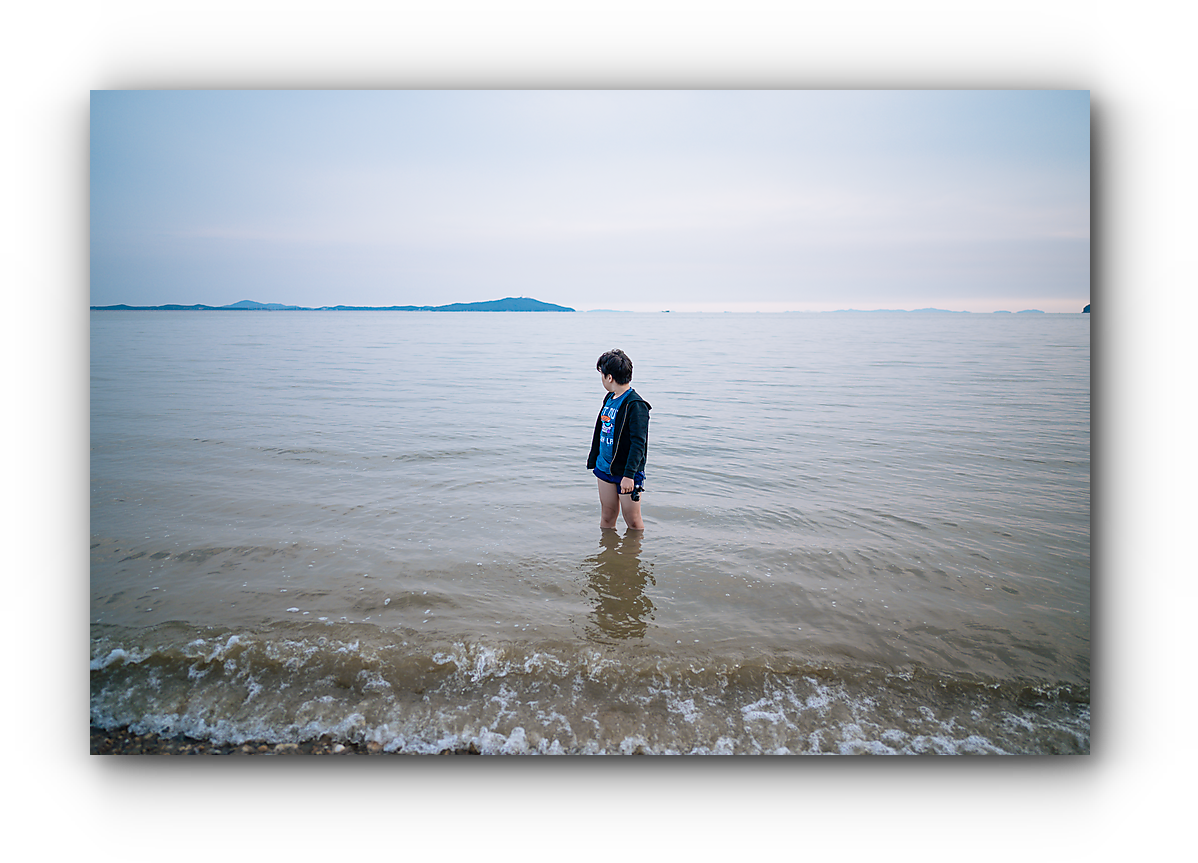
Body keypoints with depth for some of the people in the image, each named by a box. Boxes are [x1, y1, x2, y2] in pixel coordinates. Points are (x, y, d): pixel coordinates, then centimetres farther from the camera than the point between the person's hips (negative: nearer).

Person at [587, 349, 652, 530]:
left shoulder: (635, 405, -18)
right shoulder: (609, 398, 9)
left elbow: (638, 443, -22)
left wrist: (629, 475, -26)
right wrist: (593, 458, 26)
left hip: (626, 472, -7)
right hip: (604, 468, 7)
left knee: (633, 521, 4)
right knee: (607, 516, 15)